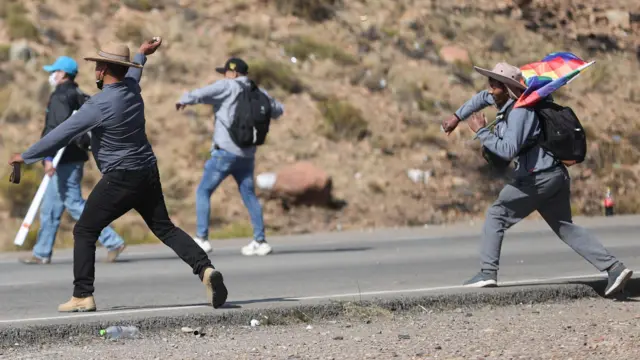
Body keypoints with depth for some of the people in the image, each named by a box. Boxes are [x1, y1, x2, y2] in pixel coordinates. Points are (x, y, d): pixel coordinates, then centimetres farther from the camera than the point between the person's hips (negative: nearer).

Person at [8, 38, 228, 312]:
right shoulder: (132, 89, 4)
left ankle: (83, 296, -1)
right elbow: (132, 72, 31)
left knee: (84, 231, 3)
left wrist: (26, 156, -3)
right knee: (164, 228, 13)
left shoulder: (99, 105, -17)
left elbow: (61, 135, -13)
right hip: (148, 174, 8)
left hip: (120, 180, -8)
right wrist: (141, 54, 53)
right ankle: (204, 268, -6)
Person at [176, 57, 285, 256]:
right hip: (247, 154, 6)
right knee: (249, 196, 14)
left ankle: (201, 239, -3)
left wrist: (184, 100, 2)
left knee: (203, 192, 4)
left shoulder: (228, 87, -5)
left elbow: (201, 94, -16)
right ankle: (260, 241, 11)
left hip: (225, 151, -6)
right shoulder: (258, 93, 12)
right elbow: (277, 111, 27)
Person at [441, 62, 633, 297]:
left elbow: (508, 151, -28)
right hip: (555, 174, 10)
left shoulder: (519, 112, -18)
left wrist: (481, 131, -19)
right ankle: (614, 267, 3)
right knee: (565, 227, 11)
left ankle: (488, 272, -3)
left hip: (538, 178, -10)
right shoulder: (508, 101, 11)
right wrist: (457, 116, 30)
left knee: (496, 215, 1)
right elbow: (482, 98, 33)